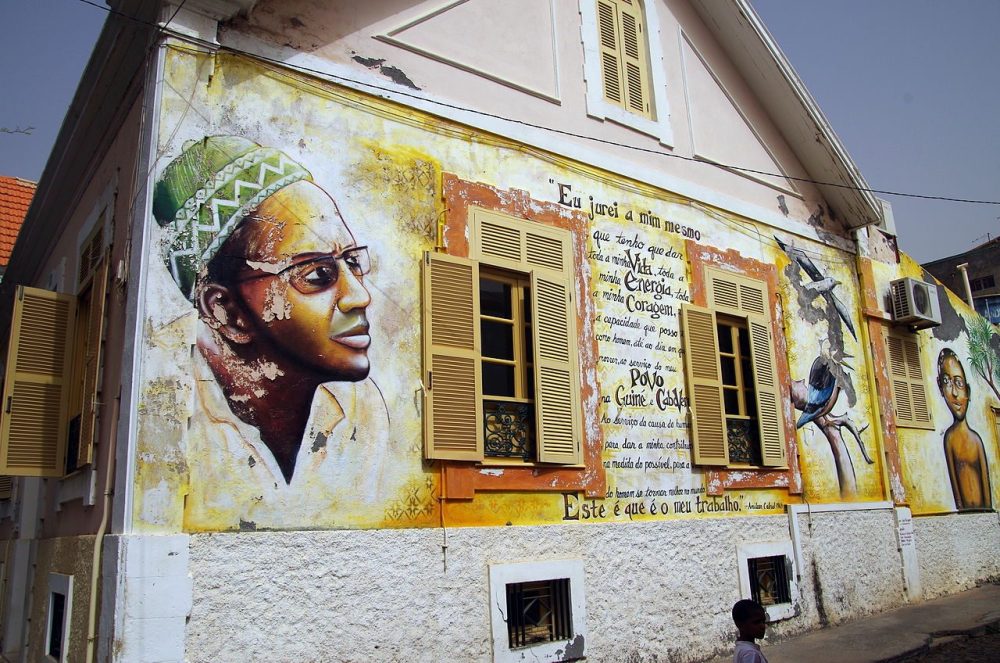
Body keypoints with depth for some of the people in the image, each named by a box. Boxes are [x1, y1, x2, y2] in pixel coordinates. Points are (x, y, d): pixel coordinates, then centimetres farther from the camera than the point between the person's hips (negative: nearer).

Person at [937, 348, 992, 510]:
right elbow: (953, 478, -2)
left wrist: (988, 509, -4)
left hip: (982, 509, 1)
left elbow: (986, 480, 2)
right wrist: (960, 508, -6)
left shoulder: (976, 439, 0)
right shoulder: (949, 437, -4)